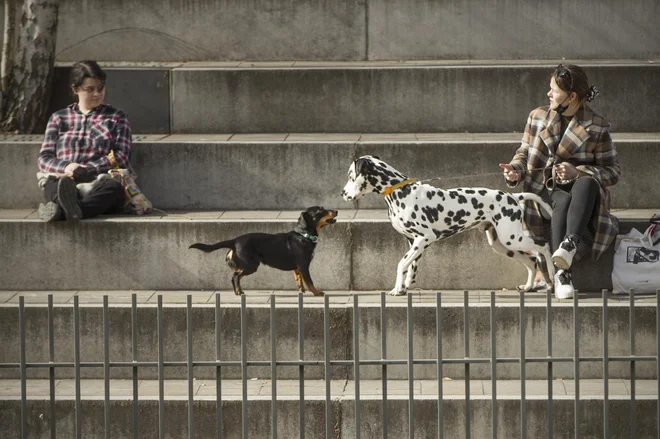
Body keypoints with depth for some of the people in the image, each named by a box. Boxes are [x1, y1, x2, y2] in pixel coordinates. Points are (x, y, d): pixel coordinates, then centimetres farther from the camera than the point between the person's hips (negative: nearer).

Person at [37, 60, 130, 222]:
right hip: (63, 179, 1)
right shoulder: (59, 118, 24)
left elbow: (121, 157, 8)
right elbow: (44, 158, 16)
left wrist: (86, 170, -9)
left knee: (114, 187, -38)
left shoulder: (116, 117, 21)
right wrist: (65, 167, -9)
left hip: (98, 185, -1)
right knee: (52, 185, -36)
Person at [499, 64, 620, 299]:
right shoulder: (538, 117, 10)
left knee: (586, 183, -39)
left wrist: (578, 172, -16)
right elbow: (524, 152, 19)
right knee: (563, 201, -36)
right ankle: (562, 272, -46)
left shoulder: (596, 127, 1)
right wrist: (516, 170, -4)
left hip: (586, 190, -1)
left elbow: (613, 171, 0)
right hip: (545, 189, 1)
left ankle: (570, 244, -56)